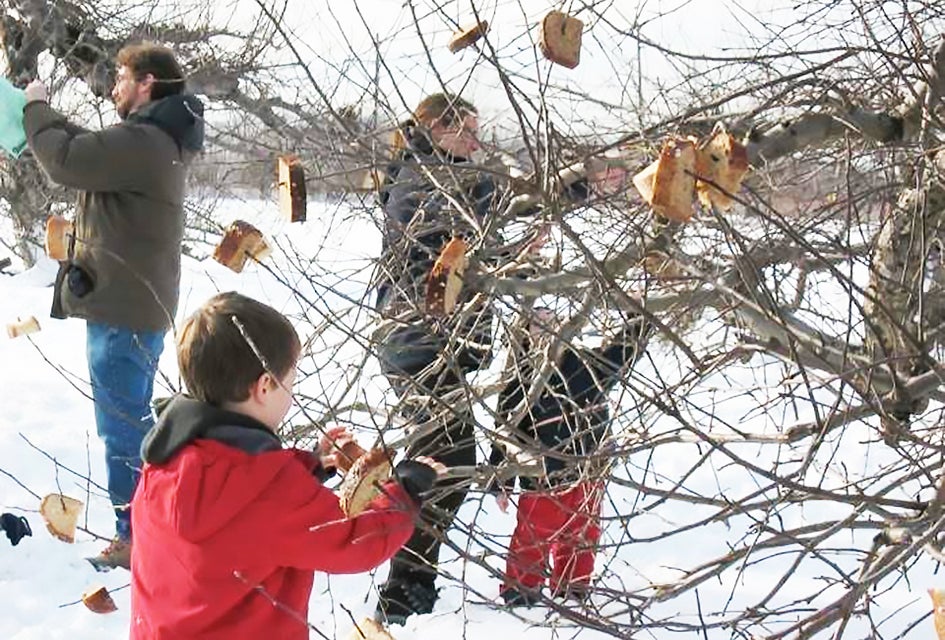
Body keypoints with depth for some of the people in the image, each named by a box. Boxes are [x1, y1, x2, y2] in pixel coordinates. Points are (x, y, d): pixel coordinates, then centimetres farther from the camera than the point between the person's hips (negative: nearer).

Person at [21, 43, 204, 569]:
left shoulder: (142, 141, -20)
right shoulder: (157, 140, 14)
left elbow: (67, 161, -22)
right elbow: (91, 154, 17)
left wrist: (37, 107, -6)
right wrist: (46, 116, 6)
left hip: (123, 309, -11)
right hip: (134, 303, 11)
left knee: (122, 427, -2)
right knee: (132, 421, 20)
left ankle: (137, 540, 6)